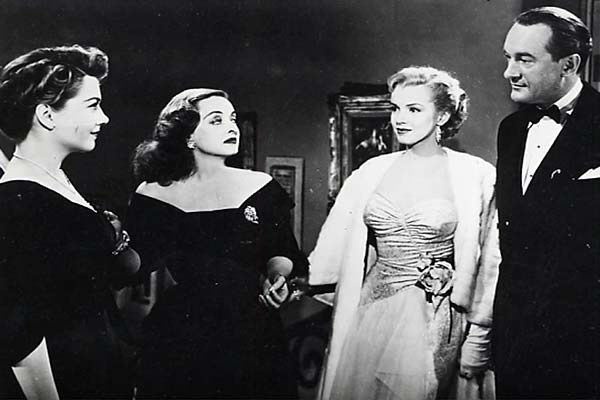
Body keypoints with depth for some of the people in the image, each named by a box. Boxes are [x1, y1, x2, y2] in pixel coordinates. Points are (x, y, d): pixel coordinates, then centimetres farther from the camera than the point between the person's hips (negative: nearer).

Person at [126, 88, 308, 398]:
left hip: (252, 333, 2)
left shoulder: (261, 187, 2)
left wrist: (276, 276, -10)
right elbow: (139, 264, 1)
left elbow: (282, 252, 9)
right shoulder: (154, 195, -2)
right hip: (178, 335, -1)